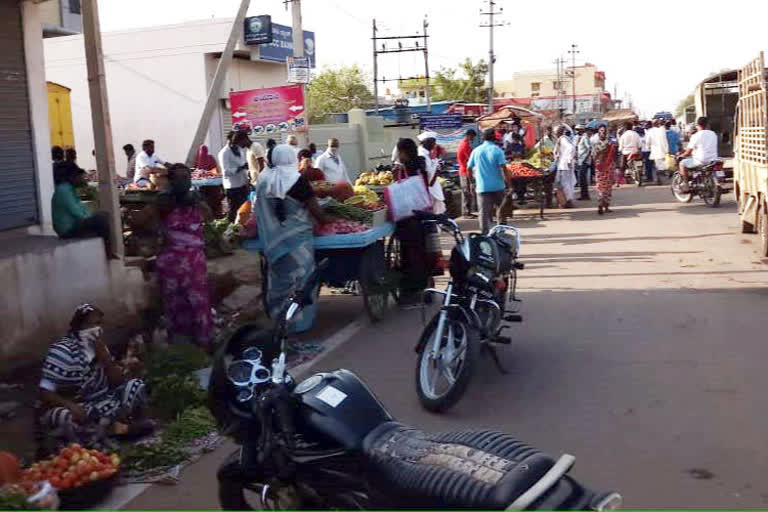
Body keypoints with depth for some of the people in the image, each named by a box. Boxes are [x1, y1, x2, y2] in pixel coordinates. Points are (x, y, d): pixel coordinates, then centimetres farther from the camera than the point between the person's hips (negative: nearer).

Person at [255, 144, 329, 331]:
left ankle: (278, 317, 29)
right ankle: (300, 321, 11)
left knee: (278, 276, 18)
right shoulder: (297, 180, -14)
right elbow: (315, 209, -12)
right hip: (297, 238, -5)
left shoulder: (264, 179, 0)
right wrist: (325, 221, 5)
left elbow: (262, 210, 10)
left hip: (271, 238, 5)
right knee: (299, 277, 6)